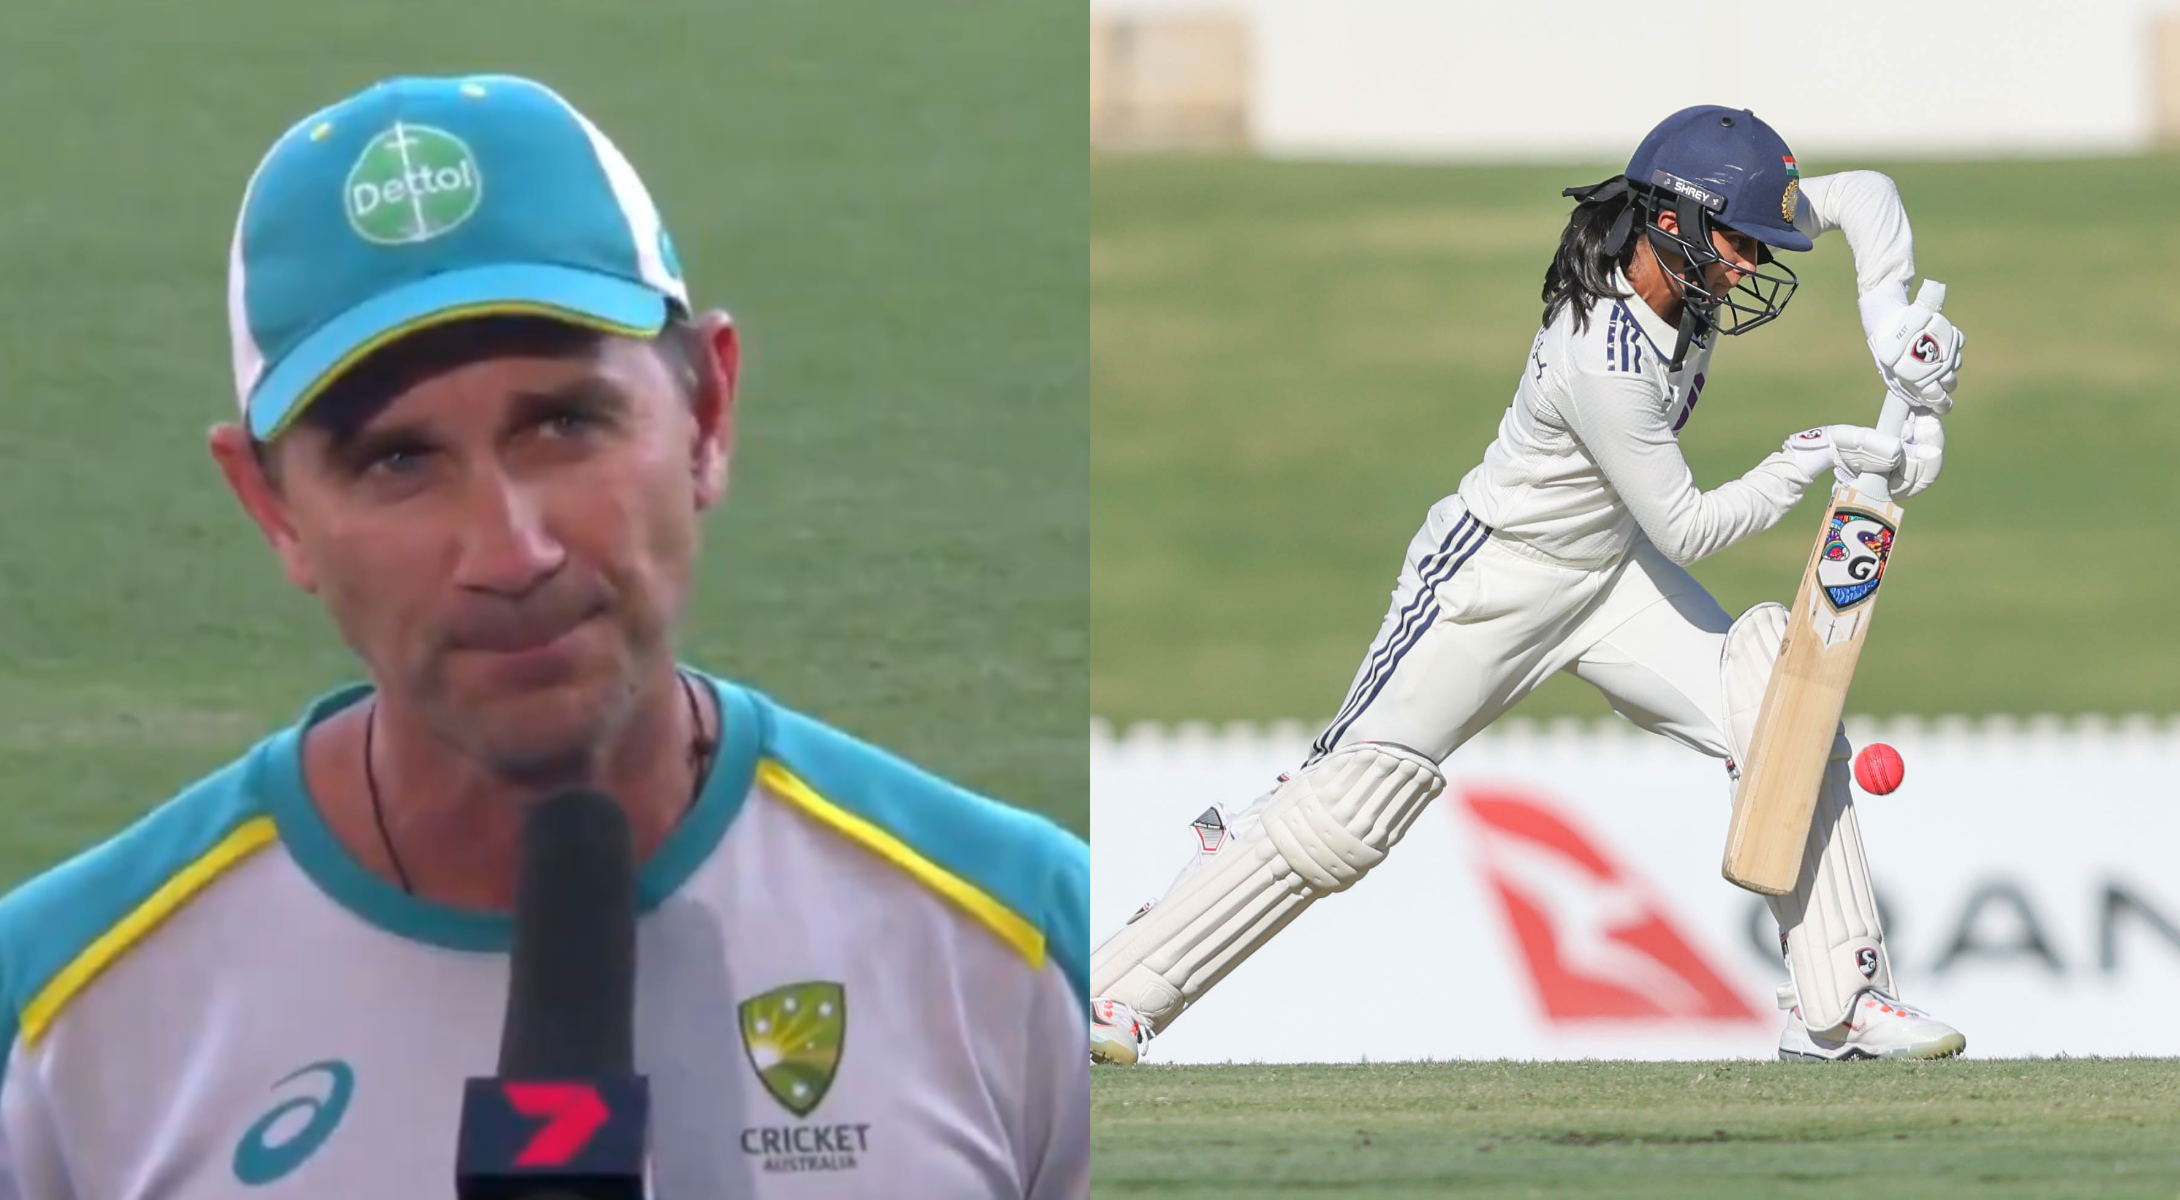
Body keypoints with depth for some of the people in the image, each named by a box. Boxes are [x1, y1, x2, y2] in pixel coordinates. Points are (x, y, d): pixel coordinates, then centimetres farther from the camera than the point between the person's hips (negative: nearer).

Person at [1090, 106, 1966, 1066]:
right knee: (1345, 810, -12)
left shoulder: (1683, 252, -11)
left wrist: (1892, 320, -14)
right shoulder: (1605, 357, -34)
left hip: (1611, 572, 8)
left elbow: (1865, 194, 0)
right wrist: (1818, 460, -23)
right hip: (1497, 581, -8)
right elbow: (1684, 529, -25)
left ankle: (1840, 1006, 4)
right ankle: (1116, 992, -3)